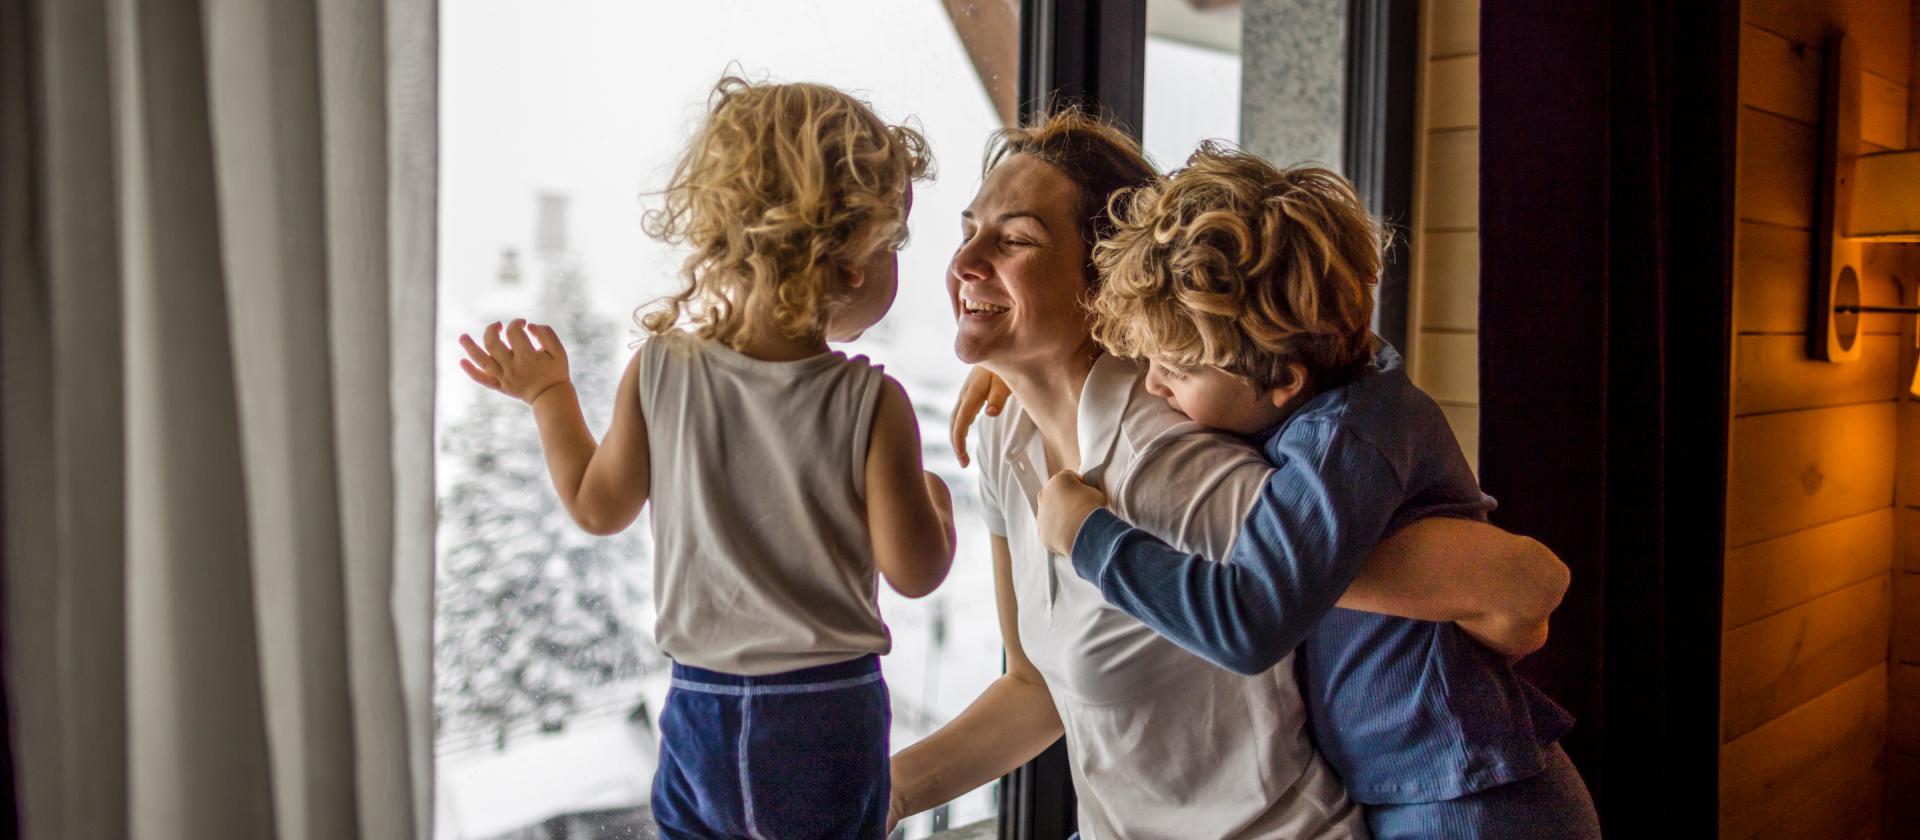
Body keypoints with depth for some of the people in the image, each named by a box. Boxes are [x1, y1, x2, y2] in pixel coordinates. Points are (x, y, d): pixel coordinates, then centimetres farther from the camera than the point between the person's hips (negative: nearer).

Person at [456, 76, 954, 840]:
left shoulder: (659, 372, -10)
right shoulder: (872, 405, -18)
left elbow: (597, 507, 5)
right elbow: (914, 572, -12)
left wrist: (548, 395, 18)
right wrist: (937, 500, 9)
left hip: (701, 707, 3)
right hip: (830, 716, -2)